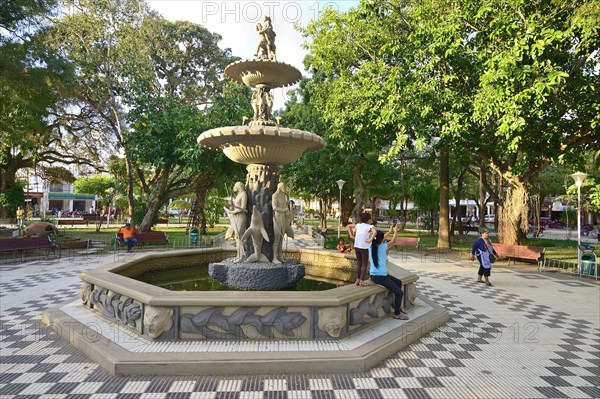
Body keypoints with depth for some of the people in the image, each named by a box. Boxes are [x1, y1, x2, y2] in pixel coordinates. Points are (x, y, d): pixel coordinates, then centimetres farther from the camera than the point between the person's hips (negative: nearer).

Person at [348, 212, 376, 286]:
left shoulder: (358, 225, 8)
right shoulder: (369, 226, -10)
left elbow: (349, 226, 17)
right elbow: (374, 232, -31)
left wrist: (351, 235, 13)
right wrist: (370, 240, -22)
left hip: (356, 247, 6)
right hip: (364, 248, -6)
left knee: (358, 263, 16)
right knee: (364, 264, 6)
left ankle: (357, 280, 19)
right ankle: (361, 281, 6)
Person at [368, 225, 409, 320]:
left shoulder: (371, 246, -2)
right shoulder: (384, 247, -19)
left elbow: (380, 240, 18)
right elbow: (393, 239, -2)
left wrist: (389, 231, 26)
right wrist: (395, 231, 16)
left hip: (373, 275, 9)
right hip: (380, 277, -9)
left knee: (399, 282, 25)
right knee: (400, 293, 2)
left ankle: (398, 307, 34)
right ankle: (397, 314, 19)